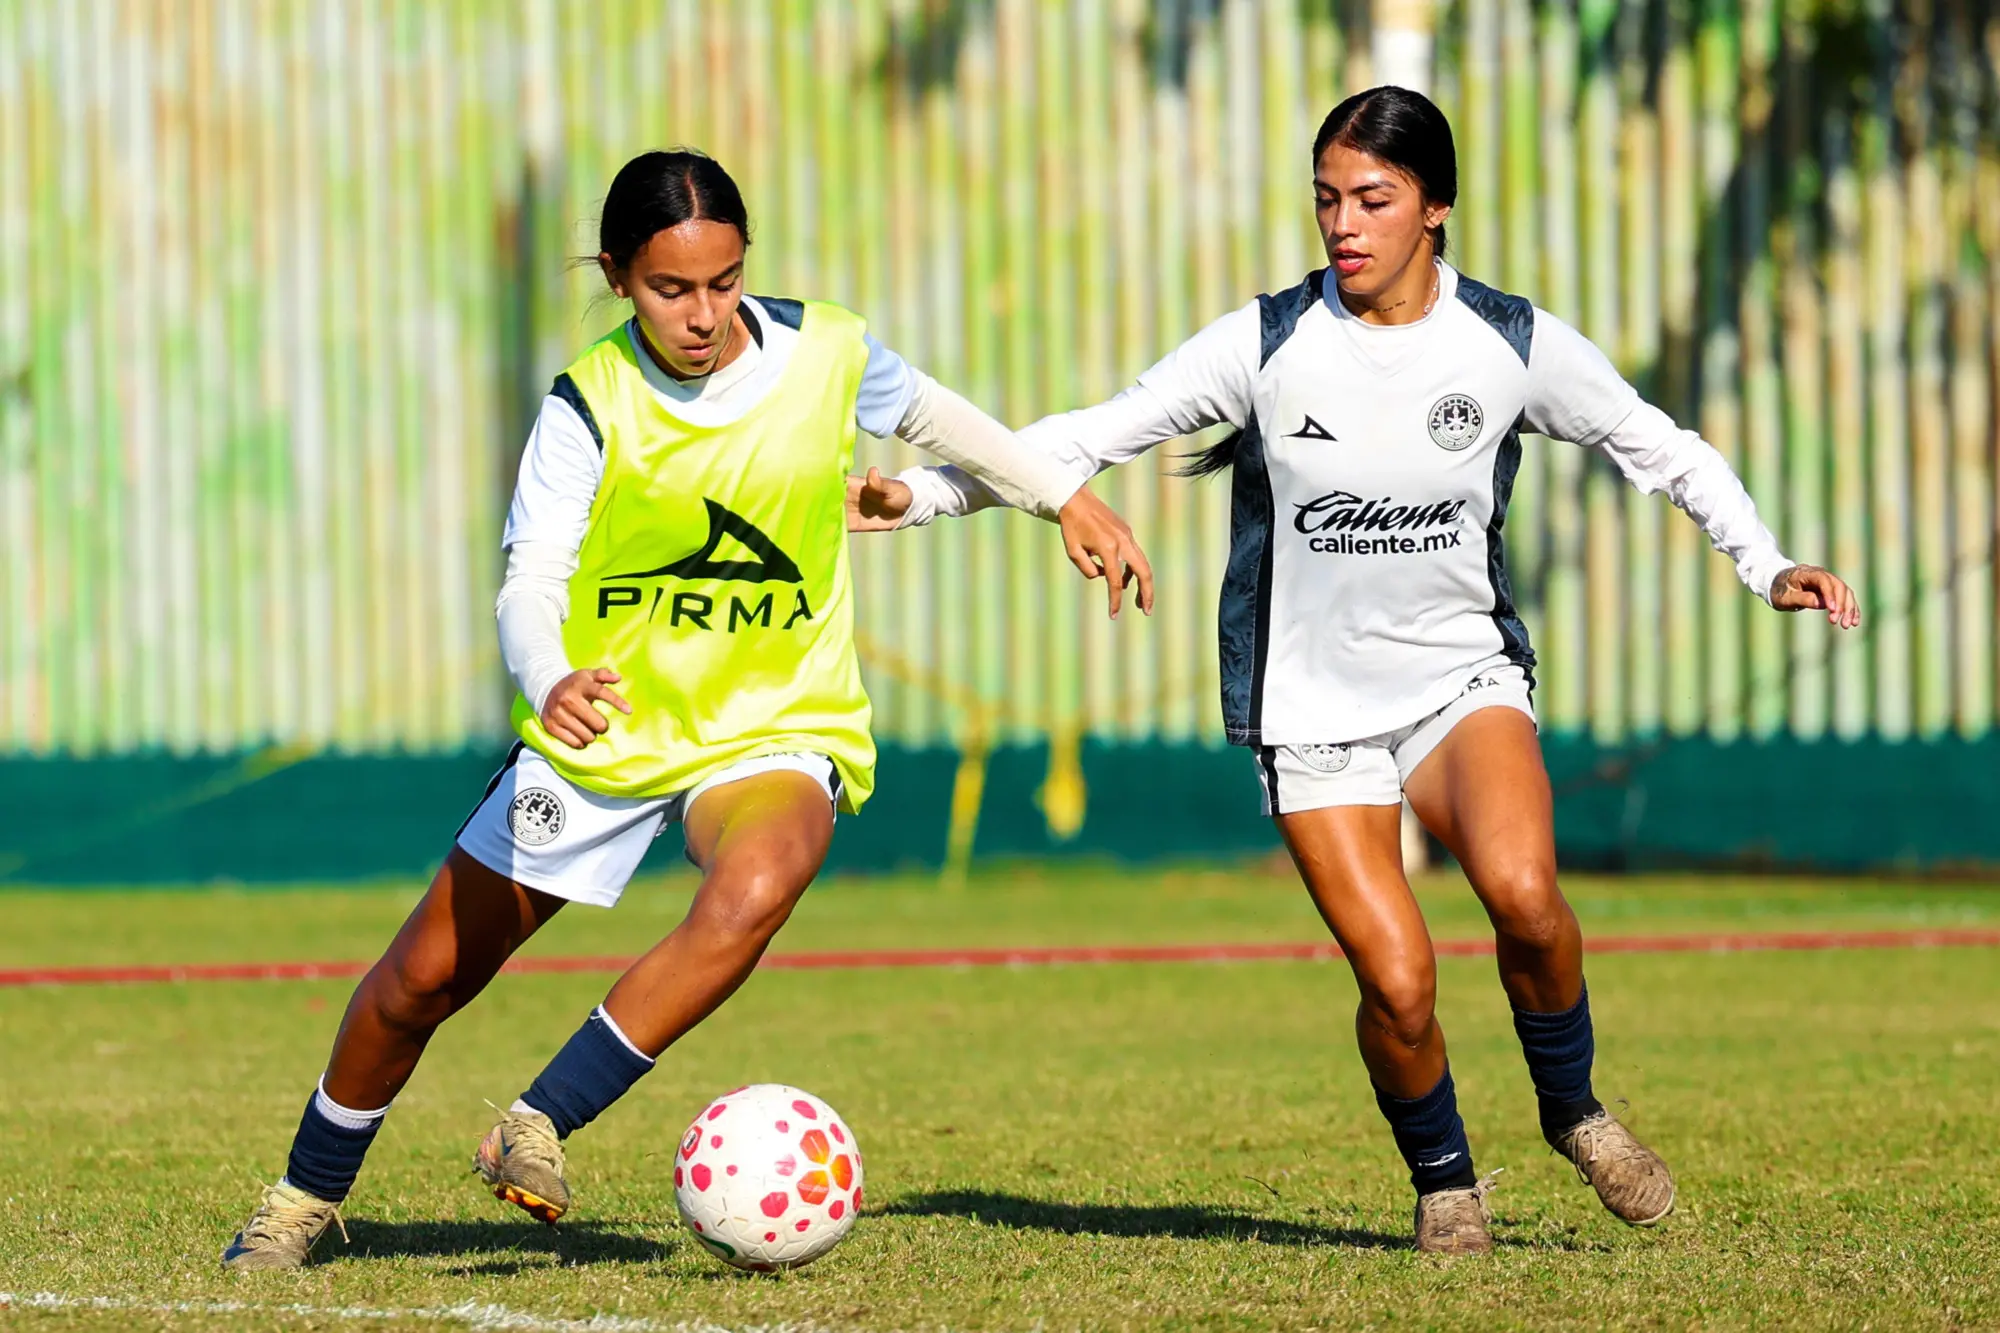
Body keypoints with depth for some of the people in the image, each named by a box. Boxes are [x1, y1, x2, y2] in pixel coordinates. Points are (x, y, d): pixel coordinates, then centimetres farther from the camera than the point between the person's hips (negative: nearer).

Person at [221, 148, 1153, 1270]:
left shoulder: (826, 353, -10)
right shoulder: (590, 407, -16)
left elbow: (931, 413, 13)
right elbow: (531, 583, -27)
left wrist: (1067, 498, 19)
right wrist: (551, 683, -48)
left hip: (777, 725, 0)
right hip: (605, 723, 0)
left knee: (753, 892, -36)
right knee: (424, 977, 6)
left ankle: (539, 1129, -27)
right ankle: (306, 1197, 32)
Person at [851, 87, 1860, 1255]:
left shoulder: (1514, 344, -5)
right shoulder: (1267, 344, -8)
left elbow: (1659, 446, 9)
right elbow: (1095, 435, -3)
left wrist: (1768, 566, 1)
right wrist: (923, 494, -11)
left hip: (1463, 675, 0)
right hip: (1314, 706, 0)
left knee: (1522, 890, -28)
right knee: (1398, 982, -15)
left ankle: (1573, 1107, 0)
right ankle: (1445, 1181, 15)